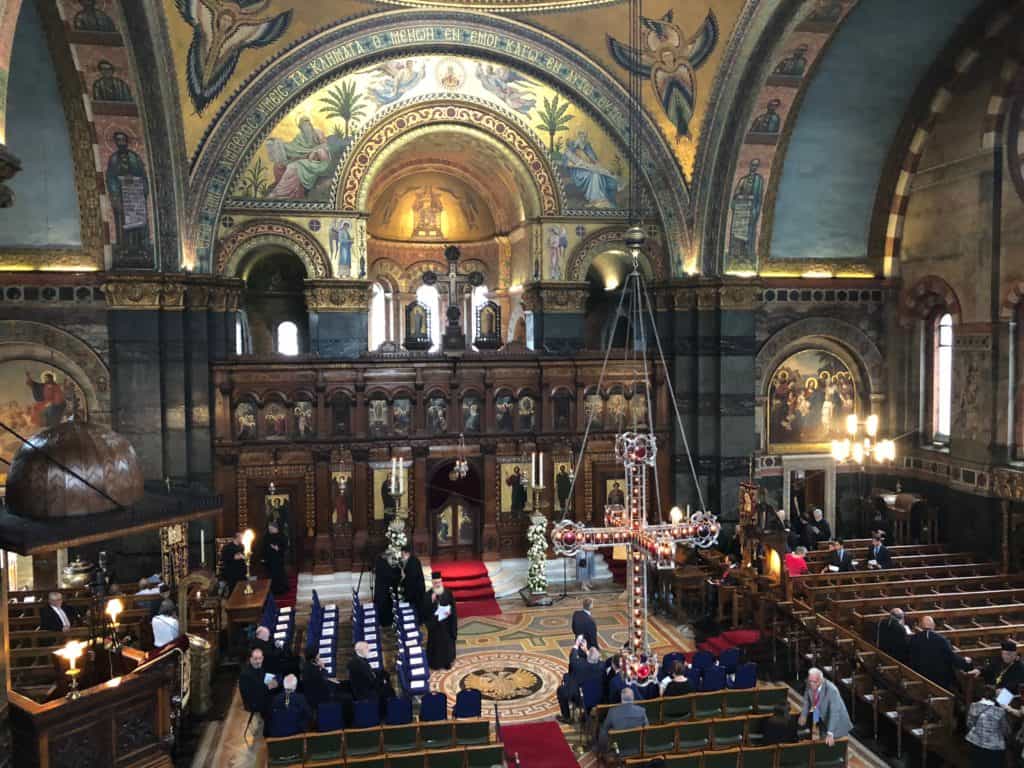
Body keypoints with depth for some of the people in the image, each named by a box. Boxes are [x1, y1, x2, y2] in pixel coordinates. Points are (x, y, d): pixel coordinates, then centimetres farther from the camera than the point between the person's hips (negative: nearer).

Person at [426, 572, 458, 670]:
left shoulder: (448, 593, -7)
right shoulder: (429, 594, -13)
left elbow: (453, 606, 1)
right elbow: (426, 609, -20)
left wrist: (449, 612, -17)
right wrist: (432, 601, -34)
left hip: (446, 622, 2)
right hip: (434, 623, -2)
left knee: (447, 642, 12)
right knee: (435, 642, 8)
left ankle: (447, 661, 28)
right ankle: (435, 662, 23)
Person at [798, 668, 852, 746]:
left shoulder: (831, 690, -36)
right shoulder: (810, 685, -19)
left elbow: (834, 713, -39)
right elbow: (807, 699, 3)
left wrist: (830, 733, -44)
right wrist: (804, 714, -4)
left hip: (837, 722, -5)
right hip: (823, 718, 5)